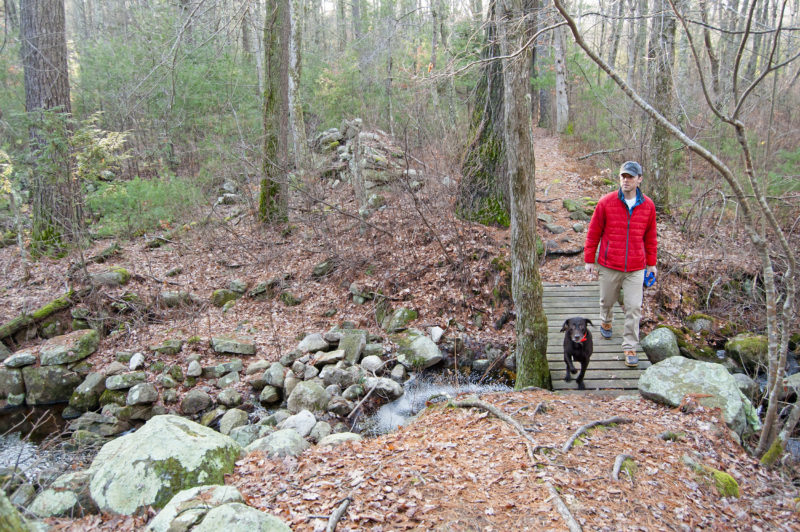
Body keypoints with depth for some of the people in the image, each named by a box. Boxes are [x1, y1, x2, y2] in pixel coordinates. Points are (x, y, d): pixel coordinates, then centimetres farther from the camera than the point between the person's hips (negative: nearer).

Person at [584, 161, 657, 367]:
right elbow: (593, 233, 1)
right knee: (607, 300, 17)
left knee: (634, 308, -1)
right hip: (609, 266, 0)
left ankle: (630, 347, 10)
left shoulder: (648, 205, 1)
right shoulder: (606, 202, -6)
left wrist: (651, 263, 14)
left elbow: (650, 237, 11)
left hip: (635, 268, 1)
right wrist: (589, 259, 2)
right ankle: (605, 322, 49)